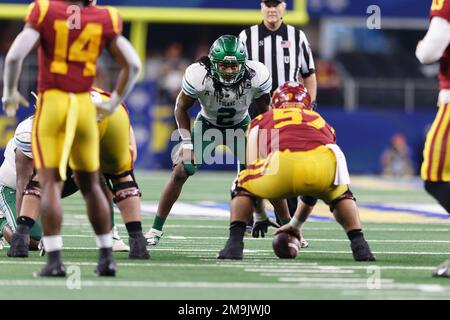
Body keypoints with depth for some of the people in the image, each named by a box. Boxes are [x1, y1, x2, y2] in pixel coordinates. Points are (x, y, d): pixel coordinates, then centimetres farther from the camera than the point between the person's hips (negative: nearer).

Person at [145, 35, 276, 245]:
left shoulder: (256, 76, -30)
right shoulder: (198, 76, -33)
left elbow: (264, 110, -8)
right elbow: (181, 107, -13)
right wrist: (187, 143, -18)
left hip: (241, 125, 1)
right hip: (207, 125, -1)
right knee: (180, 172, -13)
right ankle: (156, 230, 0)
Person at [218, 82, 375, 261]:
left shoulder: (261, 121, 36)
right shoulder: (322, 123, 41)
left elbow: (253, 167, 35)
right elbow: (313, 188, 48)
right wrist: (296, 223, 58)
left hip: (282, 163, -2)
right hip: (325, 163, 2)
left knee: (243, 187, 30)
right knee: (339, 194, 37)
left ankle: (235, 243, 12)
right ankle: (359, 246, 17)